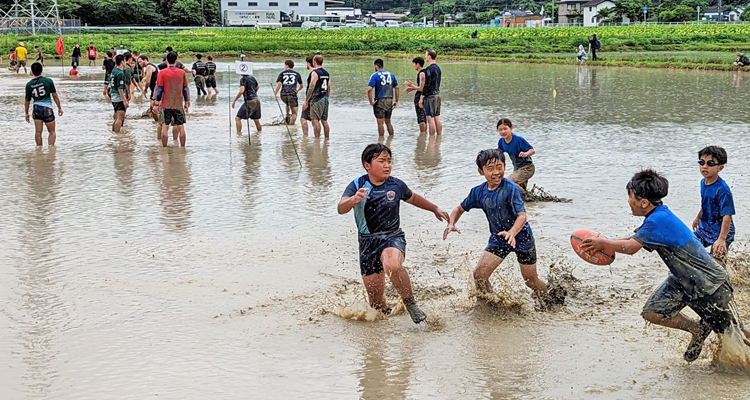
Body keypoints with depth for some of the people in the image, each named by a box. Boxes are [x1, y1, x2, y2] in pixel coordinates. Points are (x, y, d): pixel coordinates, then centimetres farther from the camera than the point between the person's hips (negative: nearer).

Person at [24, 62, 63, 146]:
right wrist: (59, 108, 9)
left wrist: (27, 113, 17)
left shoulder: (29, 84, 0)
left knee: (38, 132, 9)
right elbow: (55, 96, -2)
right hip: (47, 108, -2)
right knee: (52, 132, 7)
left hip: (36, 108, 2)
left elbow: (27, 101, 6)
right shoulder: (48, 81, -5)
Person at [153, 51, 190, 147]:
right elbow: (185, 89, 5)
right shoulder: (182, 72, 0)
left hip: (166, 104, -2)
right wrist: (186, 103, 14)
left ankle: (164, 147, 4)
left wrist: (156, 104, -2)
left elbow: (159, 89, -7)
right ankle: (182, 147, 8)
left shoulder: (162, 73, -6)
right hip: (179, 104, 2)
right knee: (181, 126, 7)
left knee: (165, 127, 4)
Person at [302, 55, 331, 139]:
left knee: (315, 121, -8)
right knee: (324, 121, 12)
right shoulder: (327, 73, 12)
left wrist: (306, 101, -14)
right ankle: (327, 139, 15)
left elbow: (311, 87, -17)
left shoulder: (315, 72, -11)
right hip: (325, 99, 8)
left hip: (316, 100, -8)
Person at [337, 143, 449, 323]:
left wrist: (435, 209, 28)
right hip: (368, 241, 1)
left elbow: (414, 198, 22)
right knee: (375, 299, 4)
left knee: (392, 266, -37)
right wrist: (353, 200, -43)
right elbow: (341, 209, -22)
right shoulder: (358, 186, -7)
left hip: (393, 237, 0)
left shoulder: (396, 185, 0)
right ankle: (385, 315, 41)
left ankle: (411, 305, -15)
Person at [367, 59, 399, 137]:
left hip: (380, 101, -5)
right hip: (389, 101, 5)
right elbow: (397, 87, 11)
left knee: (380, 123, 1)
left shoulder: (375, 75, -8)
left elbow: (369, 89, -18)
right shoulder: (391, 75, 9)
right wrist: (396, 101, 15)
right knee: (388, 122, 17)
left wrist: (371, 101, -10)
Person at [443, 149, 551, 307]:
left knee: (531, 281, 7)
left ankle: (547, 304, 37)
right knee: (479, 274, -10)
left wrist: (512, 232, -49)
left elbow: (522, 216, -29)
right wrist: (451, 224, -13)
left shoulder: (510, 188, -23)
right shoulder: (479, 192, -6)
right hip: (498, 238, 4)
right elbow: (460, 209, 8)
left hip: (521, 236, -4)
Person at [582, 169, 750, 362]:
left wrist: (603, 243, -17)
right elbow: (636, 239, 12)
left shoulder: (658, 220, -28)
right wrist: (606, 243, 0)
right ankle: (698, 329, 19)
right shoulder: (659, 217, 2)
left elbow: (631, 247, -29)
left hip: (709, 284, -9)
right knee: (652, 312, -1)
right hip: (684, 280, 9)